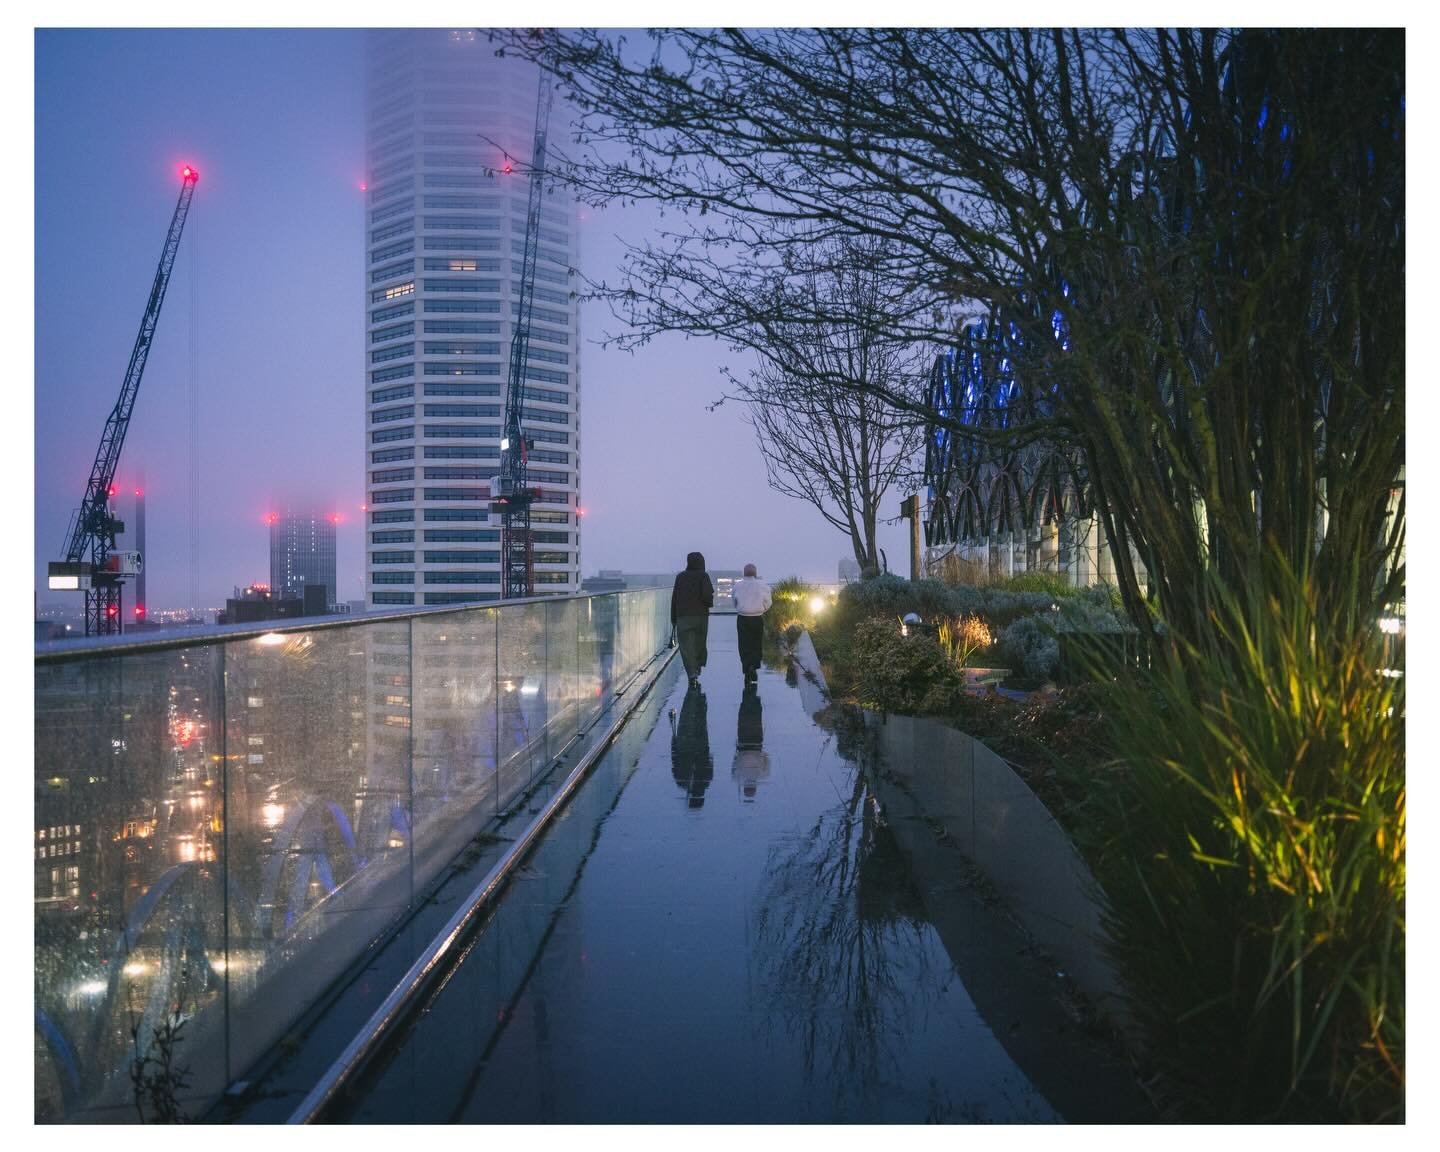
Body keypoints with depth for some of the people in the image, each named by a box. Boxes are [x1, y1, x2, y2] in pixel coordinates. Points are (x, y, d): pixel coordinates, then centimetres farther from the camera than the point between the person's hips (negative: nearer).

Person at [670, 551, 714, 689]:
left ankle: (693, 675, -14)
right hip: (701, 616, -1)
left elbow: (674, 598, 6)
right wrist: (709, 603, 8)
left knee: (686, 647, -3)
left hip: (683, 616, 1)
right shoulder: (703, 576, -3)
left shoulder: (680, 577, 6)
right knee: (699, 645, 17)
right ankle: (697, 670, 21)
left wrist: (673, 619, 12)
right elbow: (707, 595, -16)